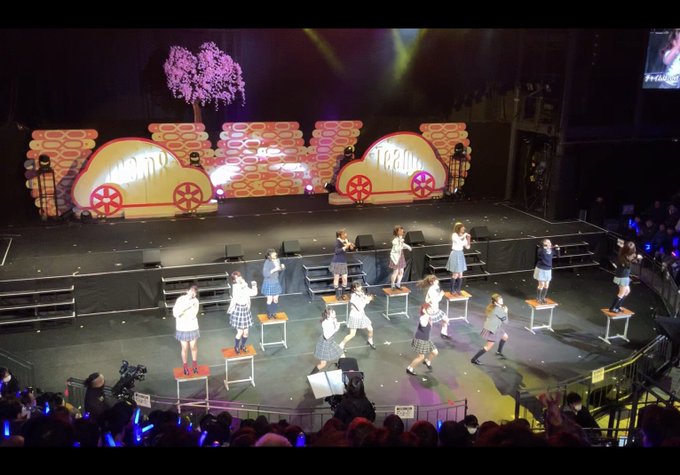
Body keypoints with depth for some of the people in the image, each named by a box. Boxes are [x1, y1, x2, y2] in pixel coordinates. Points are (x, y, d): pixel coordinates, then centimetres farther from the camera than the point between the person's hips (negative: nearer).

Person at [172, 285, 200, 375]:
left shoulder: (195, 301, -12)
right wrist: (186, 307, -32)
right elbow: (175, 314, -26)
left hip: (192, 327, 2)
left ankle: (194, 364, 37)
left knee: (194, 347, 15)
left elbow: (193, 316, -11)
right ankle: (185, 366, 31)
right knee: (185, 349, 9)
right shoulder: (180, 300, -18)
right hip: (182, 328, -2)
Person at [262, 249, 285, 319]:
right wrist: (274, 270, -34)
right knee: (270, 300, 6)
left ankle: (273, 313, 34)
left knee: (276, 299, 14)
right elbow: (265, 274, -29)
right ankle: (269, 314, 27)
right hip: (269, 283, -5)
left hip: (276, 282, 5)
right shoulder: (267, 262, -25)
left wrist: (282, 267, -13)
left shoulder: (277, 260, -7)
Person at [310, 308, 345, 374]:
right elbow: (326, 336, -31)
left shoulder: (334, 320, -8)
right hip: (325, 344, -8)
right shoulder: (325, 323, -29)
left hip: (332, 343, 8)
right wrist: (335, 329, -31)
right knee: (323, 364, 0)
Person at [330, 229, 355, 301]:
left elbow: (351, 249, 12)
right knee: (336, 278, 4)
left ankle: (341, 294, 19)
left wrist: (351, 246, -8)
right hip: (337, 262, -6)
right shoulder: (338, 241, -13)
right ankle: (337, 295, 14)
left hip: (343, 262, 6)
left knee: (345, 279, 4)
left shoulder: (345, 241, 5)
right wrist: (345, 247, -30)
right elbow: (337, 251, -25)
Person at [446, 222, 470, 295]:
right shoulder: (454, 235, -15)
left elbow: (467, 247, 4)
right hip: (455, 254, -7)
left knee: (460, 274, 8)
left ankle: (458, 290, 19)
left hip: (461, 255, 7)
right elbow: (459, 241, -33)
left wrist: (468, 239, -8)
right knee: (455, 274, -3)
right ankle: (452, 290, 10)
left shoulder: (463, 236, 5)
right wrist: (464, 235, -23)